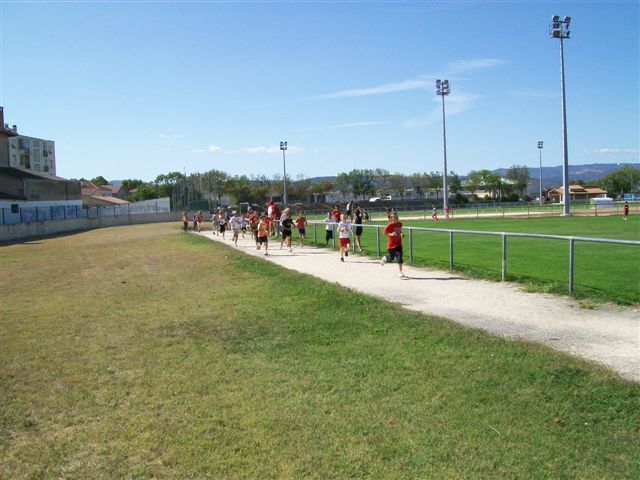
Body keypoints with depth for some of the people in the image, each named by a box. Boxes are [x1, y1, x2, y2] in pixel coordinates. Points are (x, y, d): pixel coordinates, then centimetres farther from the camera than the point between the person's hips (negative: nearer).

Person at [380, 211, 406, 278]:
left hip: (399, 244, 4)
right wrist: (391, 234, -25)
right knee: (391, 259, 9)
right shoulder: (389, 225, -15)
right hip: (391, 245, -4)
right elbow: (385, 233, -9)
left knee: (400, 258, -6)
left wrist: (401, 234, 0)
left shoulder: (400, 224, 3)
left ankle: (401, 273, -2)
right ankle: (384, 258, 45)